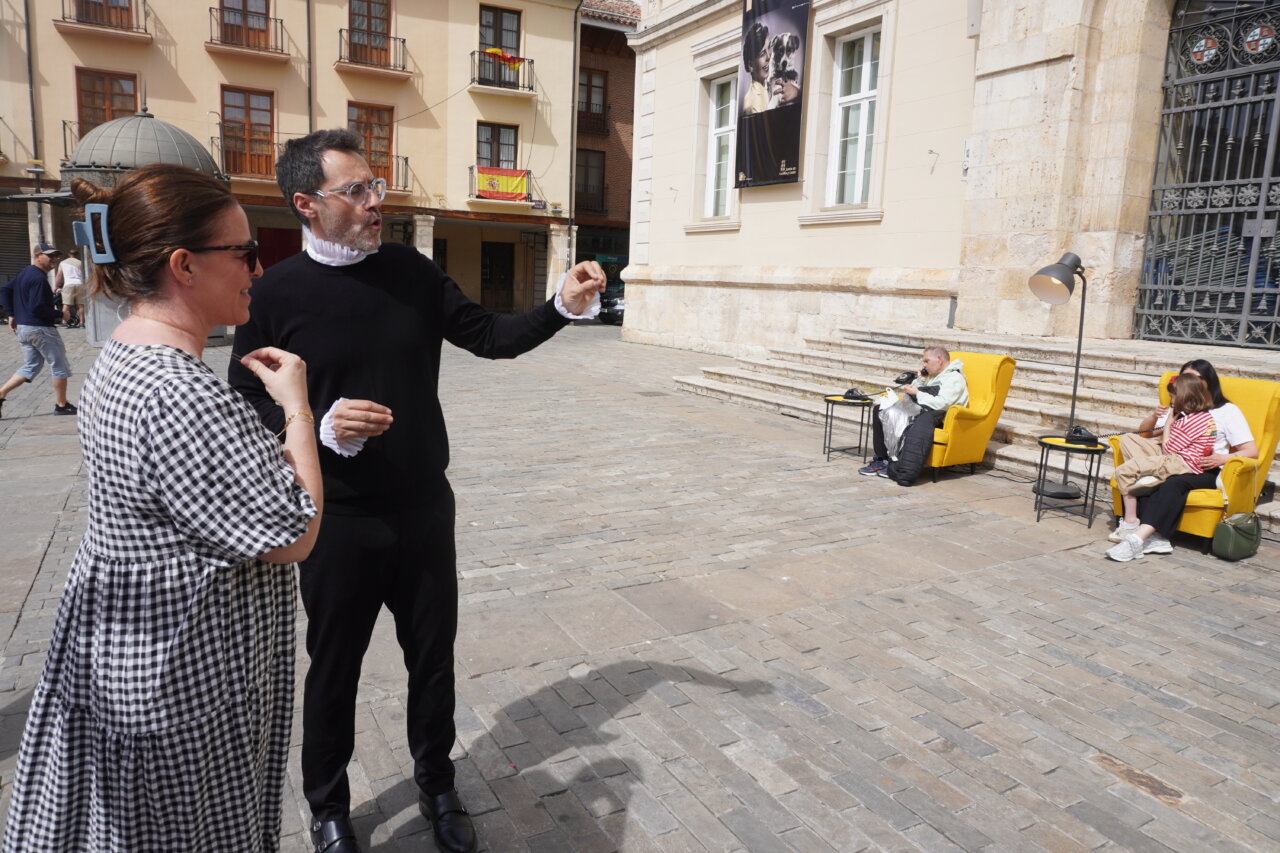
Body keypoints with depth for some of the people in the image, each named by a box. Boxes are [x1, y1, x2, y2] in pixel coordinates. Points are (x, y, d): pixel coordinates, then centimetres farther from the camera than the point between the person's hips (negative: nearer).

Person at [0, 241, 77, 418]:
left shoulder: (23, 273, 12)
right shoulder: (39, 278, -18)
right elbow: (37, 308, -24)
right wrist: (59, 314, -10)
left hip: (23, 328, 9)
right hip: (40, 329, -9)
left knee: (30, 367, 17)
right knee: (59, 366, 4)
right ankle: (61, 404, 10)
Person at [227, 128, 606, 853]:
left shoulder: (411, 270, 1)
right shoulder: (277, 294, -8)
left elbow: (490, 336, 2)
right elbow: (245, 407, -5)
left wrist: (562, 307, -12)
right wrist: (320, 424, -23)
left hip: (426, 511, 3)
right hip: (339, 522, -3)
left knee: (434, 656, 16)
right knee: (335, 667, 14)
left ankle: (437, 784, 40)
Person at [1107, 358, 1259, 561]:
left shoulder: (1227, 411, 10)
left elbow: (1252, 451, 1)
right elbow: (1143, 433, 22)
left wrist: (1225, 458, -20)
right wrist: (1154, 416, 0)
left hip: (1206, 471, -4)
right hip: (1174, 465, 4)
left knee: (1172, 484, -38)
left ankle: (1138, 538, -51)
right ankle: (1154, 538, -45)